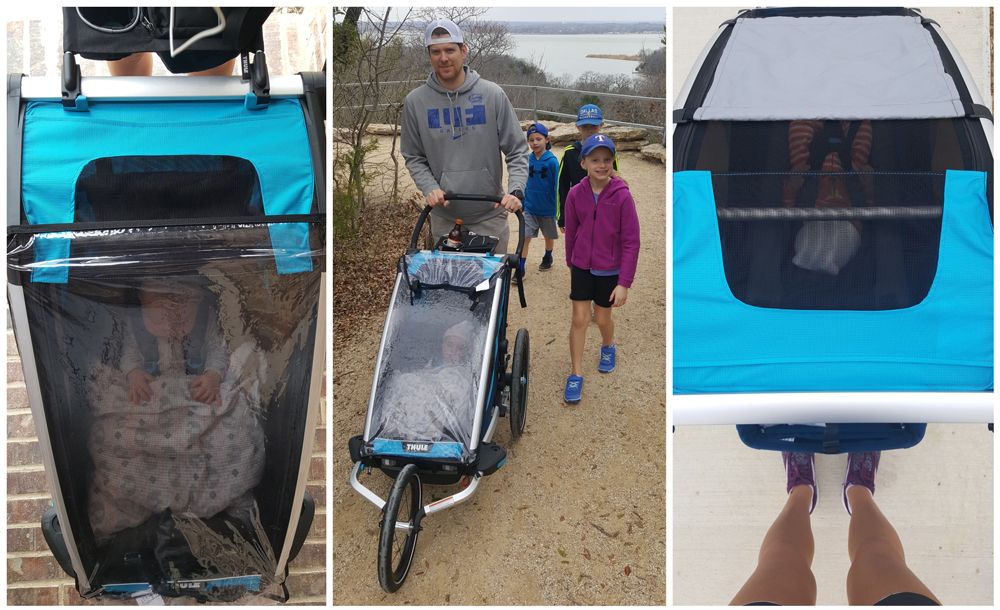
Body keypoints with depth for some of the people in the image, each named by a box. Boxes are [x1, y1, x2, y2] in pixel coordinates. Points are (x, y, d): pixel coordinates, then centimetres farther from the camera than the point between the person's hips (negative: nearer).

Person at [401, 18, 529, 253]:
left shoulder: (492, 94, -4)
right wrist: (430, 188, -11)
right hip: (444, 217, 1)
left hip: (490, 215, -1)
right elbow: (413, 157, 7)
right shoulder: (415, 101, 0)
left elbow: (517, 150, -1)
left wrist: (516, 191, -16)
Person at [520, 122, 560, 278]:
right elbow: (525, 183, 6)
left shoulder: (551, 161, -16)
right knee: (525, 237, -6)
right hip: (530, 207, 2)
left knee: (549, 236, 19)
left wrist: (557, 208, -10)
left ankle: (547, 258, 43)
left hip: (547, 208, -2)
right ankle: (520, 269, -2)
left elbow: (557, 187, -11)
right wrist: (522, 203, 10)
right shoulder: (528, 160, -5)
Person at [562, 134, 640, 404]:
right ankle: (576, 375, 13)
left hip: (610, 270, -1)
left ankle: (608, 347, 48)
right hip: (582, 267, 1)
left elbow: (631, 242, -15)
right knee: (579, 319, 1)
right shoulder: (576, 194, -11)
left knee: (602, 318, 15)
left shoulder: (622, 196, -18)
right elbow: (571, 232, 4)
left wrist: (624, 283, -16)